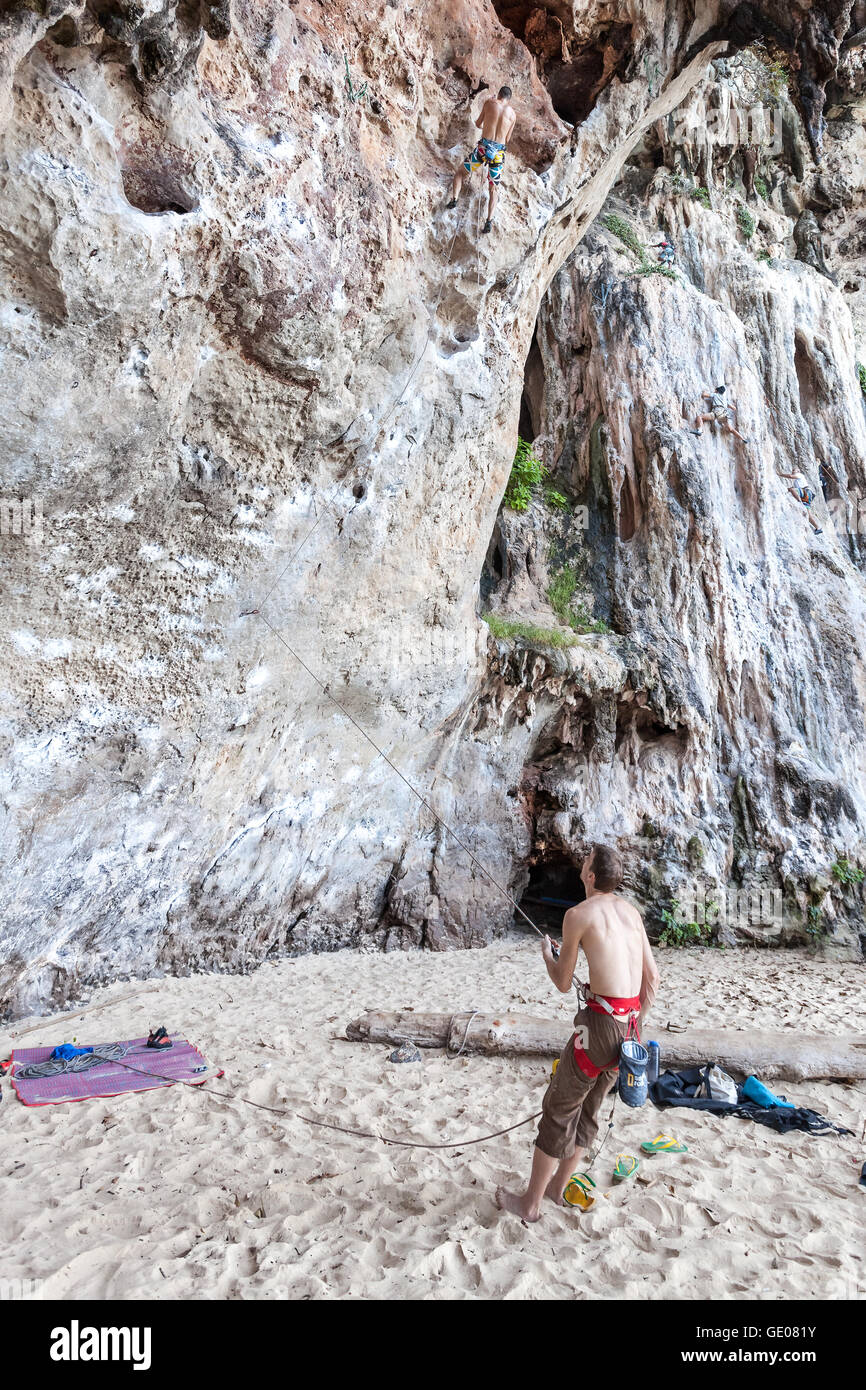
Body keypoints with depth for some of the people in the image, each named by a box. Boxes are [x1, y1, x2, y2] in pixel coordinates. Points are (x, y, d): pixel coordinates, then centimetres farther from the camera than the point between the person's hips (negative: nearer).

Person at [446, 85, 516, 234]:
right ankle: (489, 220, 0)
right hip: (499, 152, 2)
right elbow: (507, 140, 14)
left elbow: (478, 124, 16)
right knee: (493, 189, 15)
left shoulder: (489, 103, 5)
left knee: (460, 172, 18)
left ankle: (454, 199, -4)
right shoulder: (513, 113, 8)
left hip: (483, 148, -1)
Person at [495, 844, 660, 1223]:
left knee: (559, 1109, 8)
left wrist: (546, 952, 17)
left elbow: (563, 984, -1)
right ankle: (558, 1186, 39)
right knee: (588, 1106, 23)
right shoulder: (631, 911, 10)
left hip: (603, 1018, -7)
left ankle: (530, 1203, 21)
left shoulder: (578, 914, -9)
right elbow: (653, 978, 13)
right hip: (631, 1020, 7)